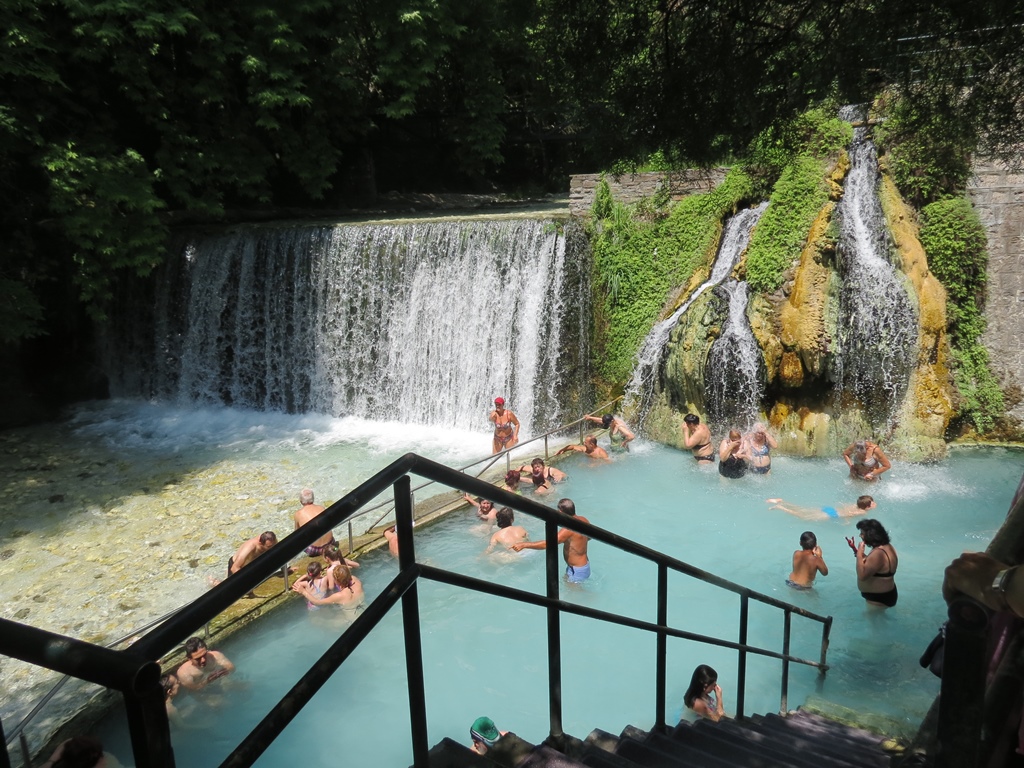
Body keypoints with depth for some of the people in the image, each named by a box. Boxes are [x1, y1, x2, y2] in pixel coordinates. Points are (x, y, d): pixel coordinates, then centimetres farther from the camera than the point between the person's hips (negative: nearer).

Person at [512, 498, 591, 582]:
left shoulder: (569, 529, -32)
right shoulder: (583, 519, -5)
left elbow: (547, 544, -34)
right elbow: (589, 537, 16)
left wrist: (523, 544, -31)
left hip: (577, 571, -9)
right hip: (584, 564, 9)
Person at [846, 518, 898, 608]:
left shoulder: (878, 553, -31)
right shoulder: (885, 546, 2)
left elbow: (862, 575, -33)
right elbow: (868, 563, 15)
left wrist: (859, 552, -28)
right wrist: (854, 549, 6)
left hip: (880, 598, -10)